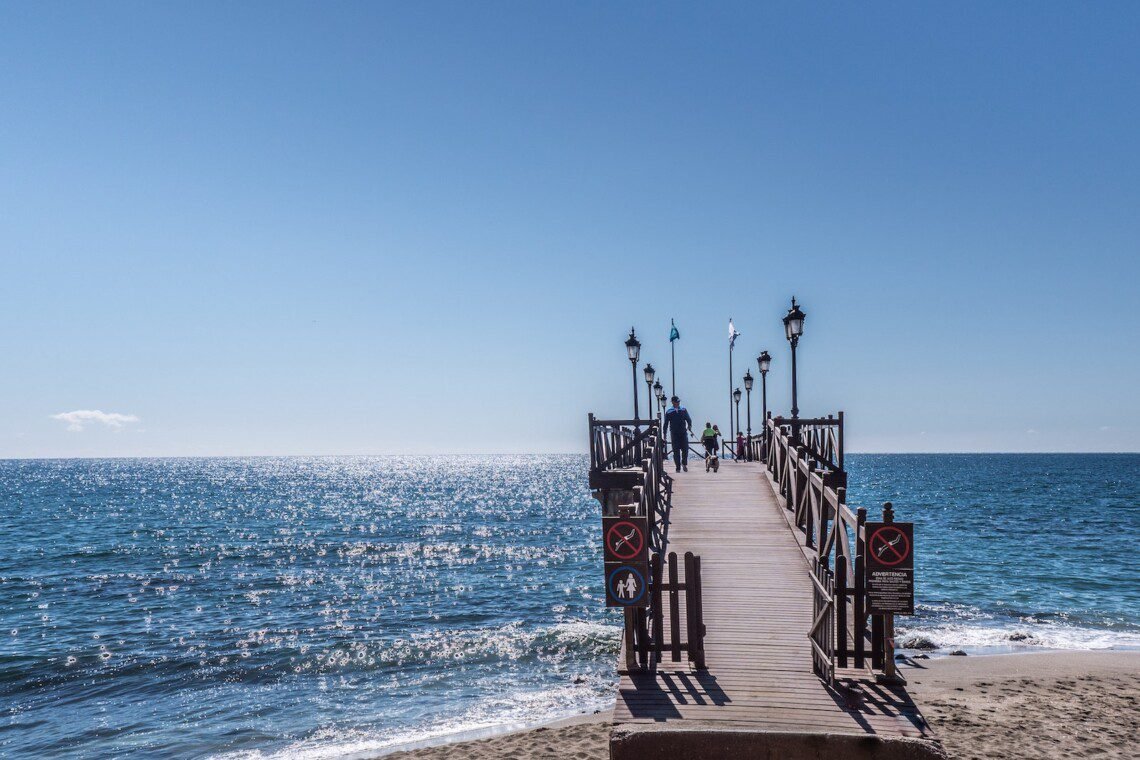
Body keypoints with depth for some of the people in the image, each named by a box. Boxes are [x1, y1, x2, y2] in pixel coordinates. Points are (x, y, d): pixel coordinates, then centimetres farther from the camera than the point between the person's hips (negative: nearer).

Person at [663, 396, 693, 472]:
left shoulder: (683, 410, 7)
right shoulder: (669, 412, 2)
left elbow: (688, 419, 6)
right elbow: (666, 424, 6)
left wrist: (689, 425, -15)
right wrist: (665, 434, 4)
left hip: (683, 433, 1)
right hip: (674, 434, -1)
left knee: (685, 449, -5)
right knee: (676, 451, -1)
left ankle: (684, 463, 18)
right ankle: (678, 467, 6)